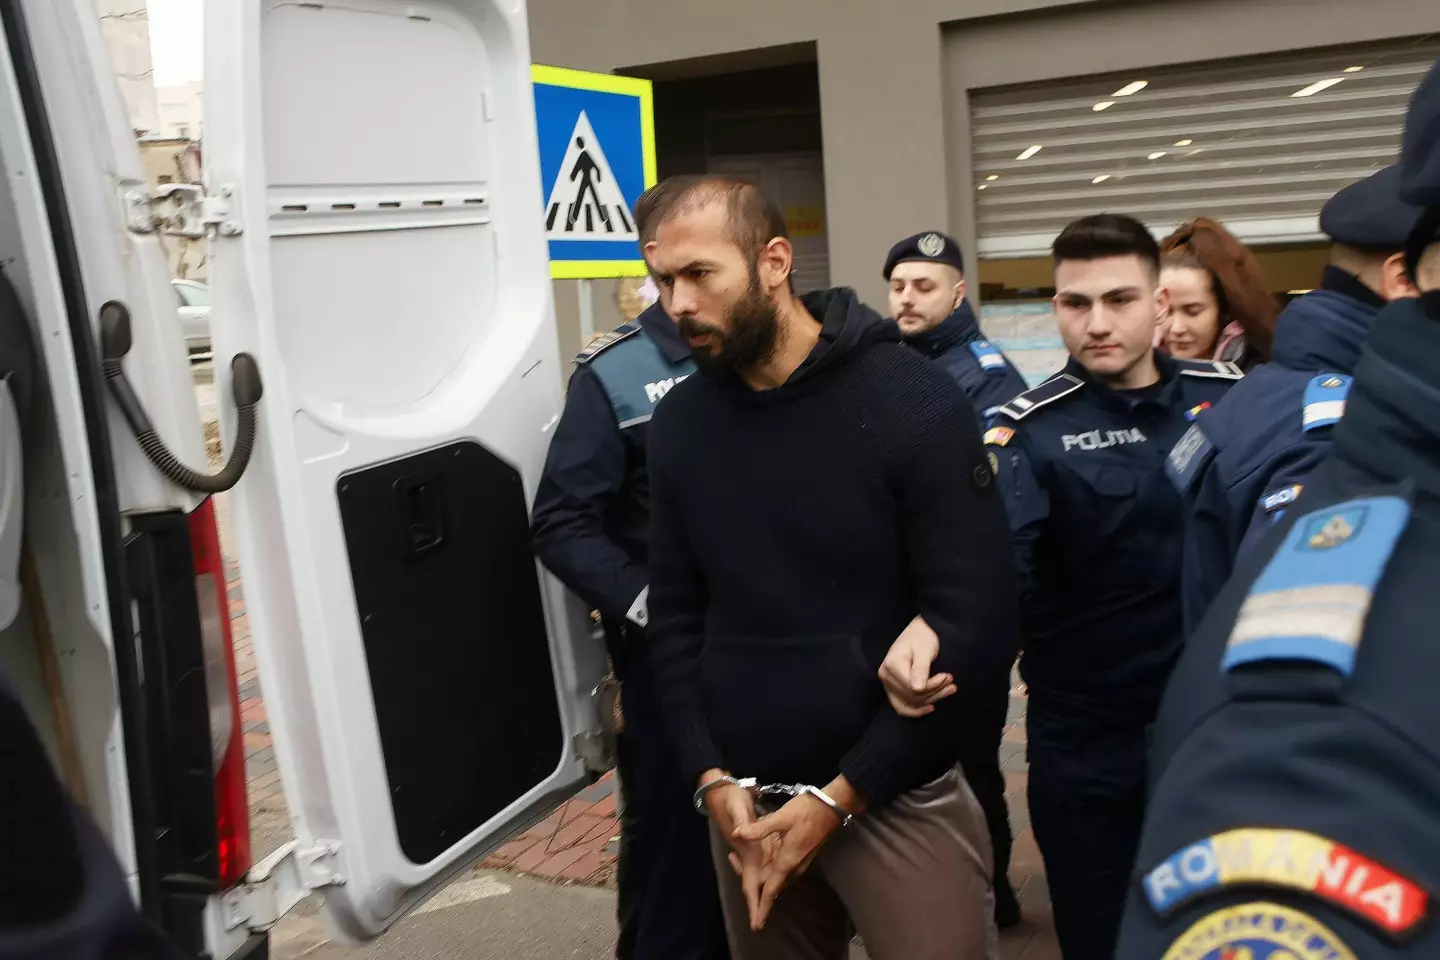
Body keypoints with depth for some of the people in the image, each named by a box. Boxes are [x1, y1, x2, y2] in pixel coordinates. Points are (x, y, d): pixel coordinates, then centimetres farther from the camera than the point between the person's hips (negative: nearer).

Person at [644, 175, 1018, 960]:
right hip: (744, 800, 4)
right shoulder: (677, 425, 2)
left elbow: (978, 622, -14)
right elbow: (675, 616, 6)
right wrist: (710, 777, -5)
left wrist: (842, 795, -14)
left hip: (897, 798, -3)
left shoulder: (913, 404, -12)